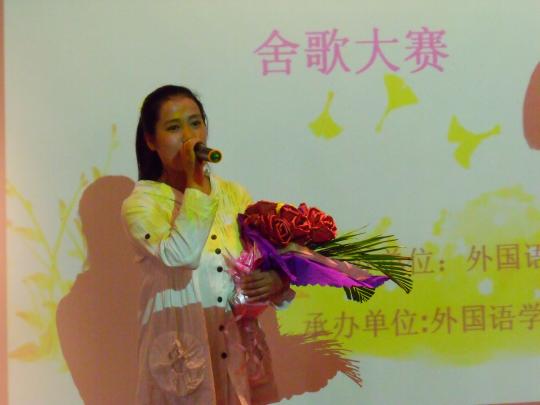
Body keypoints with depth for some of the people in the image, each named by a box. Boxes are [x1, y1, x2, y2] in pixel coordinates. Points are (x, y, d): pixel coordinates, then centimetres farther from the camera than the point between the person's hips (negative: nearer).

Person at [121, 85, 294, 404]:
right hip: (183, 355, -4)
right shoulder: (142, 203, -6)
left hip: (241, 351, 4)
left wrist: (277, 281, -12)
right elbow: (182, 256, -24)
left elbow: (269, 263, 9)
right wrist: (195, 183, -19)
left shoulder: (234, 194, 7)